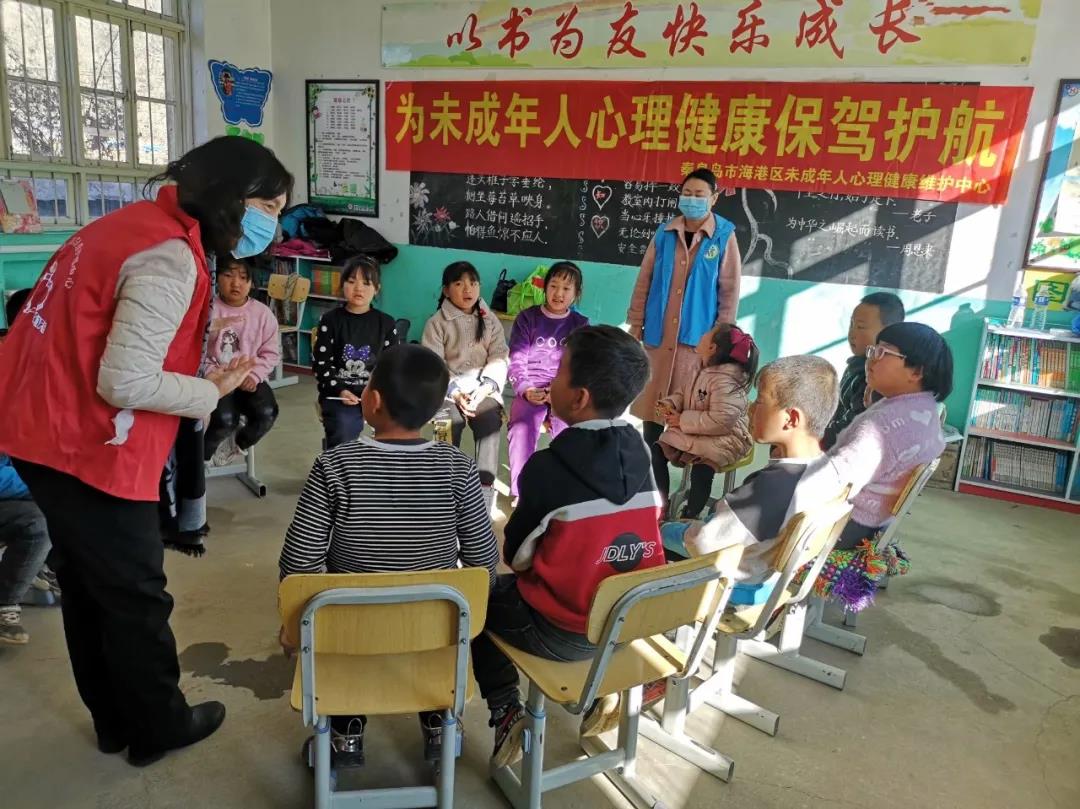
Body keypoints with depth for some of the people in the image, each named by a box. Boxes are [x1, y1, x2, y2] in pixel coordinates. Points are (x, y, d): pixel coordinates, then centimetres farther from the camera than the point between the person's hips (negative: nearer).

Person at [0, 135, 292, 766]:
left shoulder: (137, 222, 10)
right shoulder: (171, 258, -21)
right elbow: (126, 382, -27)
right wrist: (215, 390, -12)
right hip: (89, 449, -10)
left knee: (90, 587, 21)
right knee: (136, 596, 8)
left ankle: (117, 720, 38)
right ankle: (160, 726, 28)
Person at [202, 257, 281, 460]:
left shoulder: (262, 312, 0)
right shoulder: (208, 310, -7)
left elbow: (271, 352, 2)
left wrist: (254, 375, -12)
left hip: (249, 378, 3)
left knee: (266, 413, -23)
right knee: (225, 418, -28)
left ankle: (240, 444, 13)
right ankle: (204, 452, 9)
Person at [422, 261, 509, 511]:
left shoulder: (490, 320, 14)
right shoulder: (436, 323, 6)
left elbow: (499, 358, 4)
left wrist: (487, 385, -15)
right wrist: (456, 392, -17)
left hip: (484, 388, 1)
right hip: (448, 388, -1)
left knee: (490, 420, -29)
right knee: (452, 421, -32)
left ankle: (486, 485, -28)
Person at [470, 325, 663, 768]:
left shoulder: (549, 466, -20)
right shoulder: (639, 453, -4)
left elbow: (516, 556, -7)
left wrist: (517, 551, 14)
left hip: (562, 632, -6)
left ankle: (506, 710, 12)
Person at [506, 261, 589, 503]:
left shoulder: (580, 325, 8)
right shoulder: (527, 318, 6)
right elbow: (517, 361, 1)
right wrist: (526, 389, -18)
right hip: (531, 389, 0)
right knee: (522, 428, -29)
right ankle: (520, 491, -16)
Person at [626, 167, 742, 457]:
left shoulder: (725, 237, -4)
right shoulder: (664, 234, 3)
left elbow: (729, 291, -3)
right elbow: (644, 282, 7)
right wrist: (635, 326, 5)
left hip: (697, 336, -3)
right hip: (658, 335, 3)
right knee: (651, 401, 10)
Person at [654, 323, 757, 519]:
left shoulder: (726, 380, -23)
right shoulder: (703, 371, 6)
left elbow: (721, 421, -31)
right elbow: (684, 394, 19)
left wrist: (683, 420, -23)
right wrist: (668, 404, -5)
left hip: (723, 439, -9)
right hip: (692, 433, 9)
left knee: (701, 470, -32)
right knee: (656, 452, -2)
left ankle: (689, 517, -11)